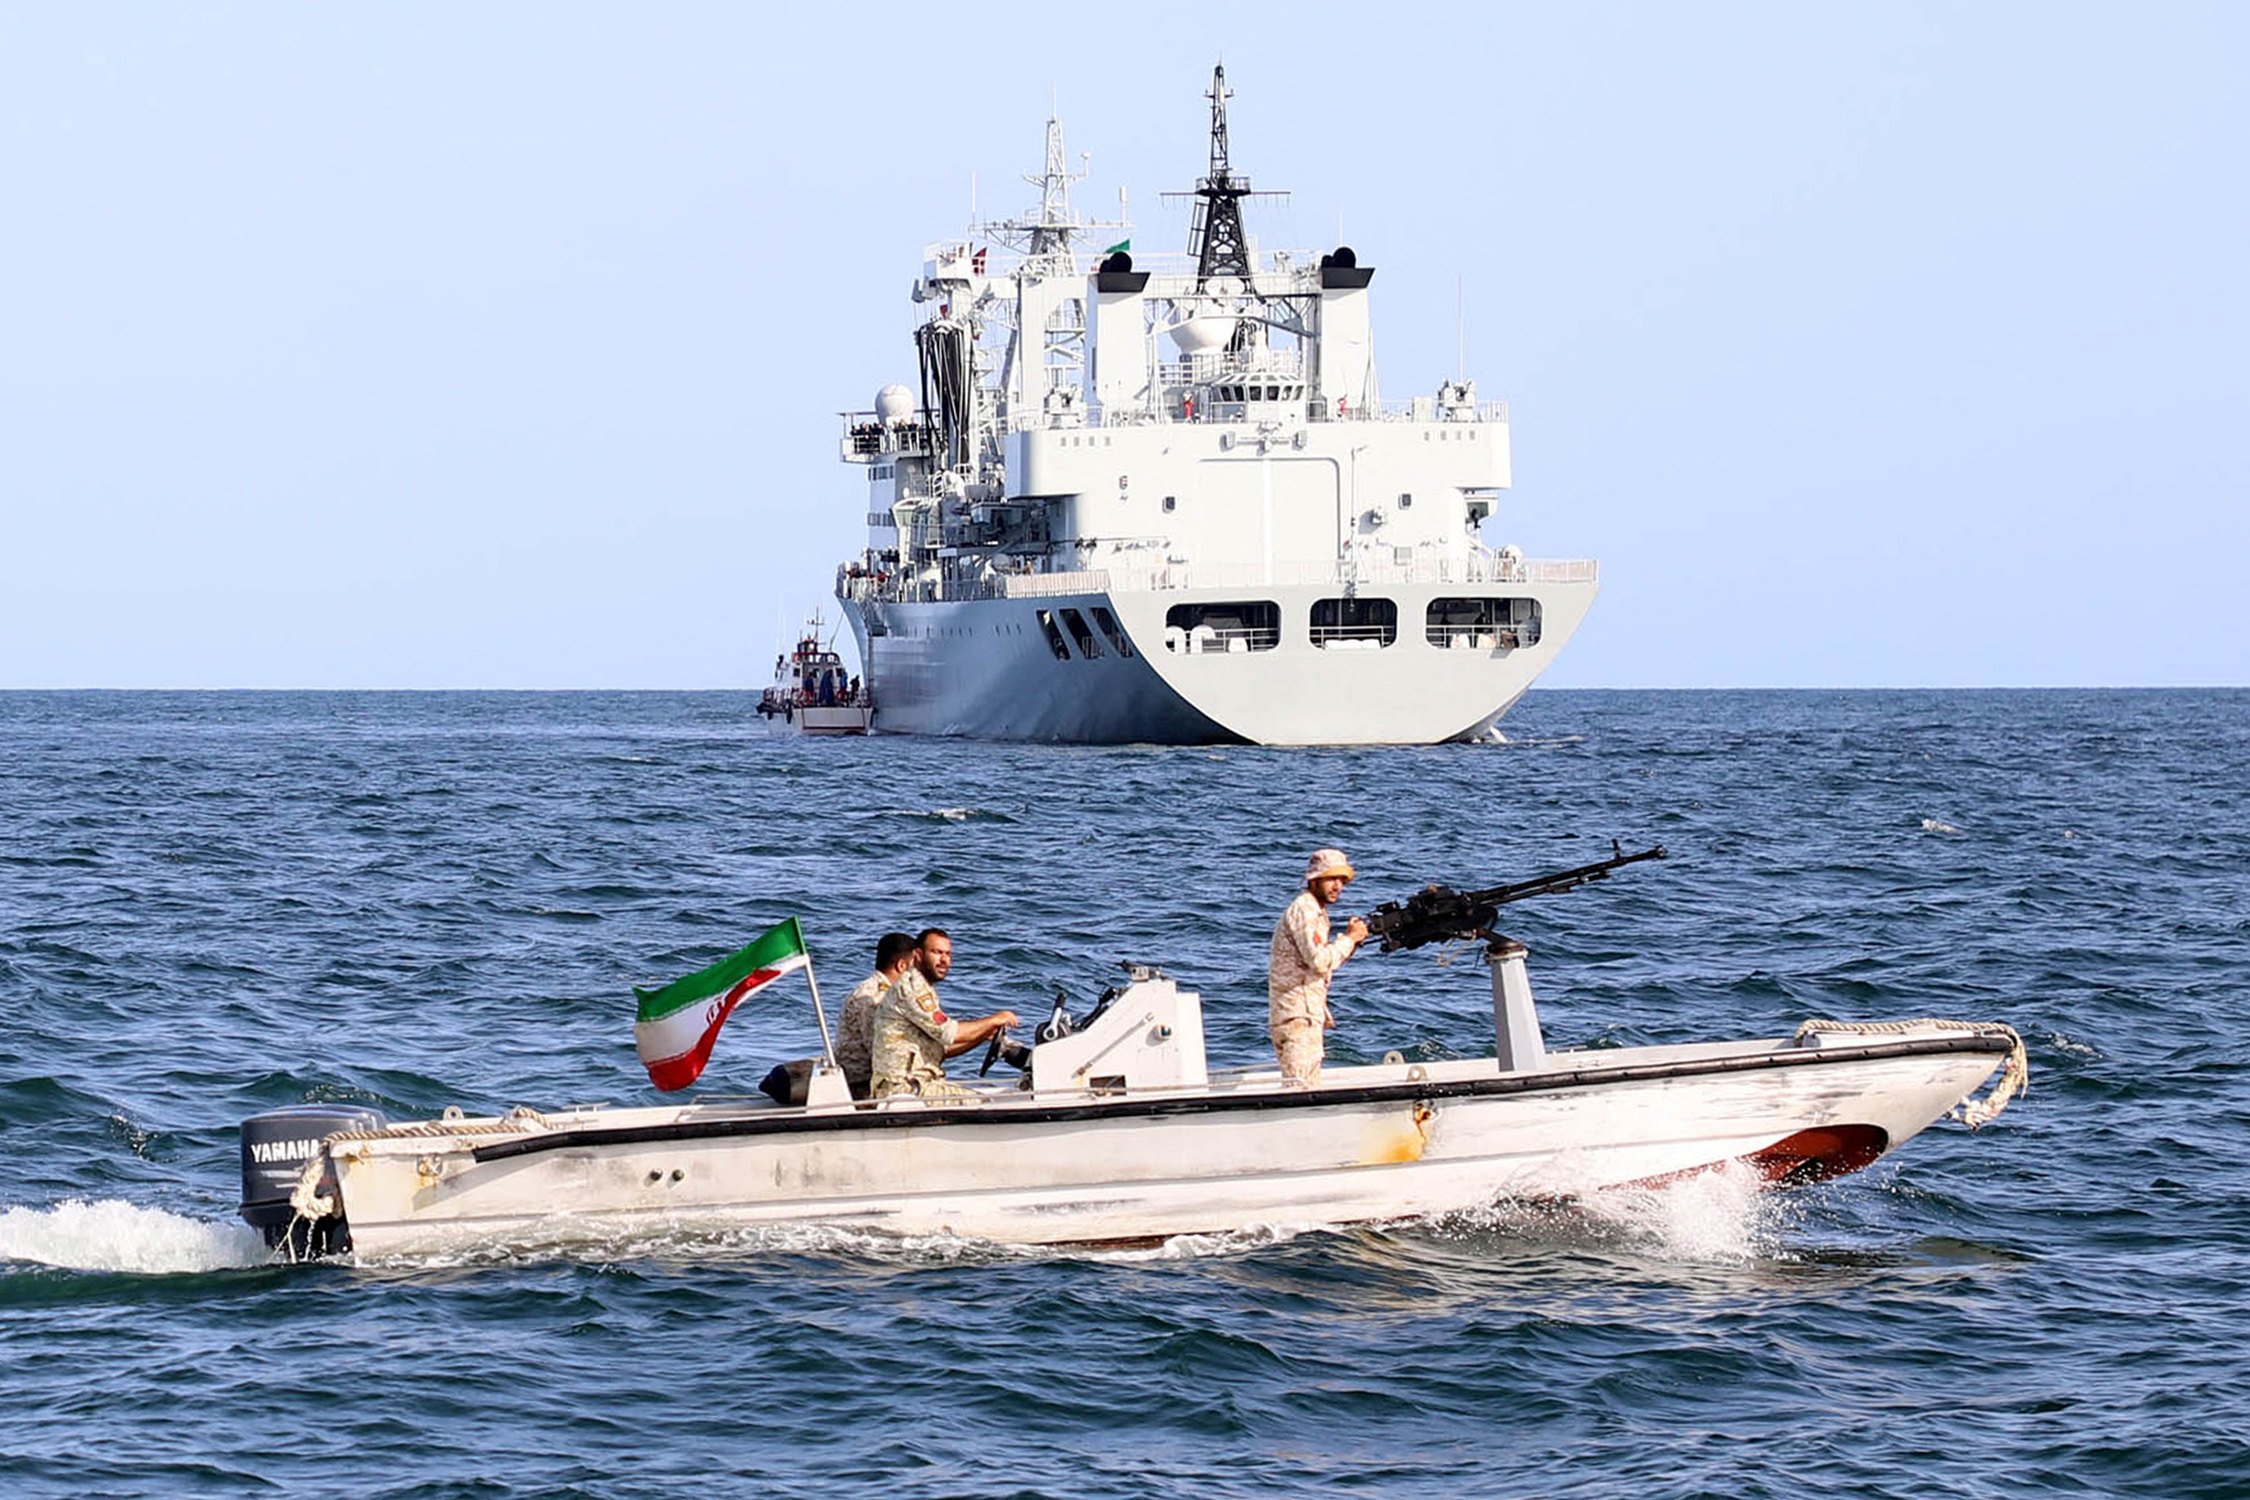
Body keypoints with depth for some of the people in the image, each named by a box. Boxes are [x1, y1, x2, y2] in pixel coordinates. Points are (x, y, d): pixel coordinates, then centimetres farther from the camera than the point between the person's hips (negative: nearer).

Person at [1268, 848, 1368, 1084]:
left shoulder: (1316, 911, 18)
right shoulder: (1303, 910, -13)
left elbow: (1325, 962, 20)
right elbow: (1319, 961, -23)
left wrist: (1351, 940, 7)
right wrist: (1349, 939, -12)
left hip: (1309, 1015, 10)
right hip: (1296, 1015, -10)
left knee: (1311, 1085, 12)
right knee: (1300, 1091, -16)